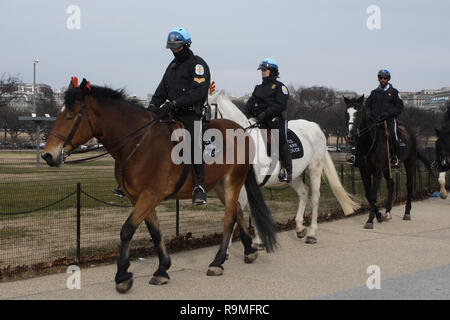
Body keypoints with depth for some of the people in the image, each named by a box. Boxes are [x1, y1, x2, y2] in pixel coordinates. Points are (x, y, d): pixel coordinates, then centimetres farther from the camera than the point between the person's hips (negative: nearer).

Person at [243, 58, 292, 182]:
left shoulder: (280, 87, 3)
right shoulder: (259, 88, 23)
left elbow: (280, 105, -10)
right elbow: (251, 102, 15)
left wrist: (265, 113, -20)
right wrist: (245, 114, -5)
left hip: (276, 119, -6)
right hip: (260, 119, 6)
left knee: (281, 141, -17)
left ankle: (287, 171, -16)